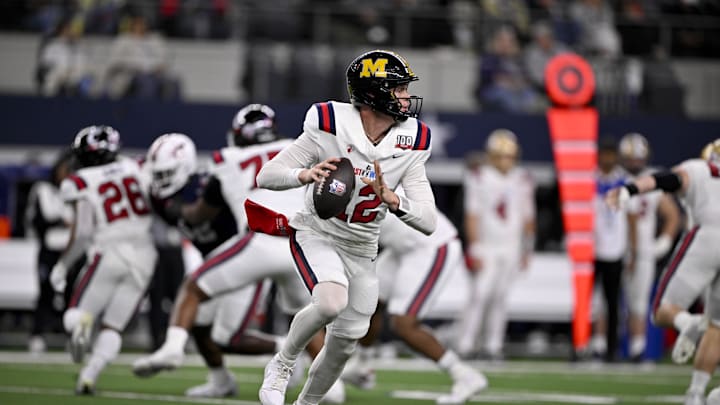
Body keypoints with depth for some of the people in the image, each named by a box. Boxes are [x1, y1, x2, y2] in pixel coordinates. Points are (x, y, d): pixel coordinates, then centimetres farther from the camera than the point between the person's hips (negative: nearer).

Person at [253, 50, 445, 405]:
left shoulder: (409, 143, -11)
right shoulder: (331, 126, -21)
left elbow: (428, 222, -15)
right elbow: (266, 176, -18)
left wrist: (391, 199, -34)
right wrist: (305, 174, -39)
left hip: (362, 251, 5)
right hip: (317, 237, -5)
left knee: (344, 344, 9)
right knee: (332, 302, -33)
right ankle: (282, 365, -7)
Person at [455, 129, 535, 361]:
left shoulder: (522, 181, 7)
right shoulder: (479, 178, -5)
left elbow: (528, 218, 13)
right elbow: (472, 216, -6)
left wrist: (527, 250, 11)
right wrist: (474, 250, -11)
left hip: (511, 248, 4)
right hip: (486, 247, -4)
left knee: (500, 297, 4)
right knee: (480, 294, -12)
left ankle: (493, 346, 9)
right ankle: (465, 345, -9)